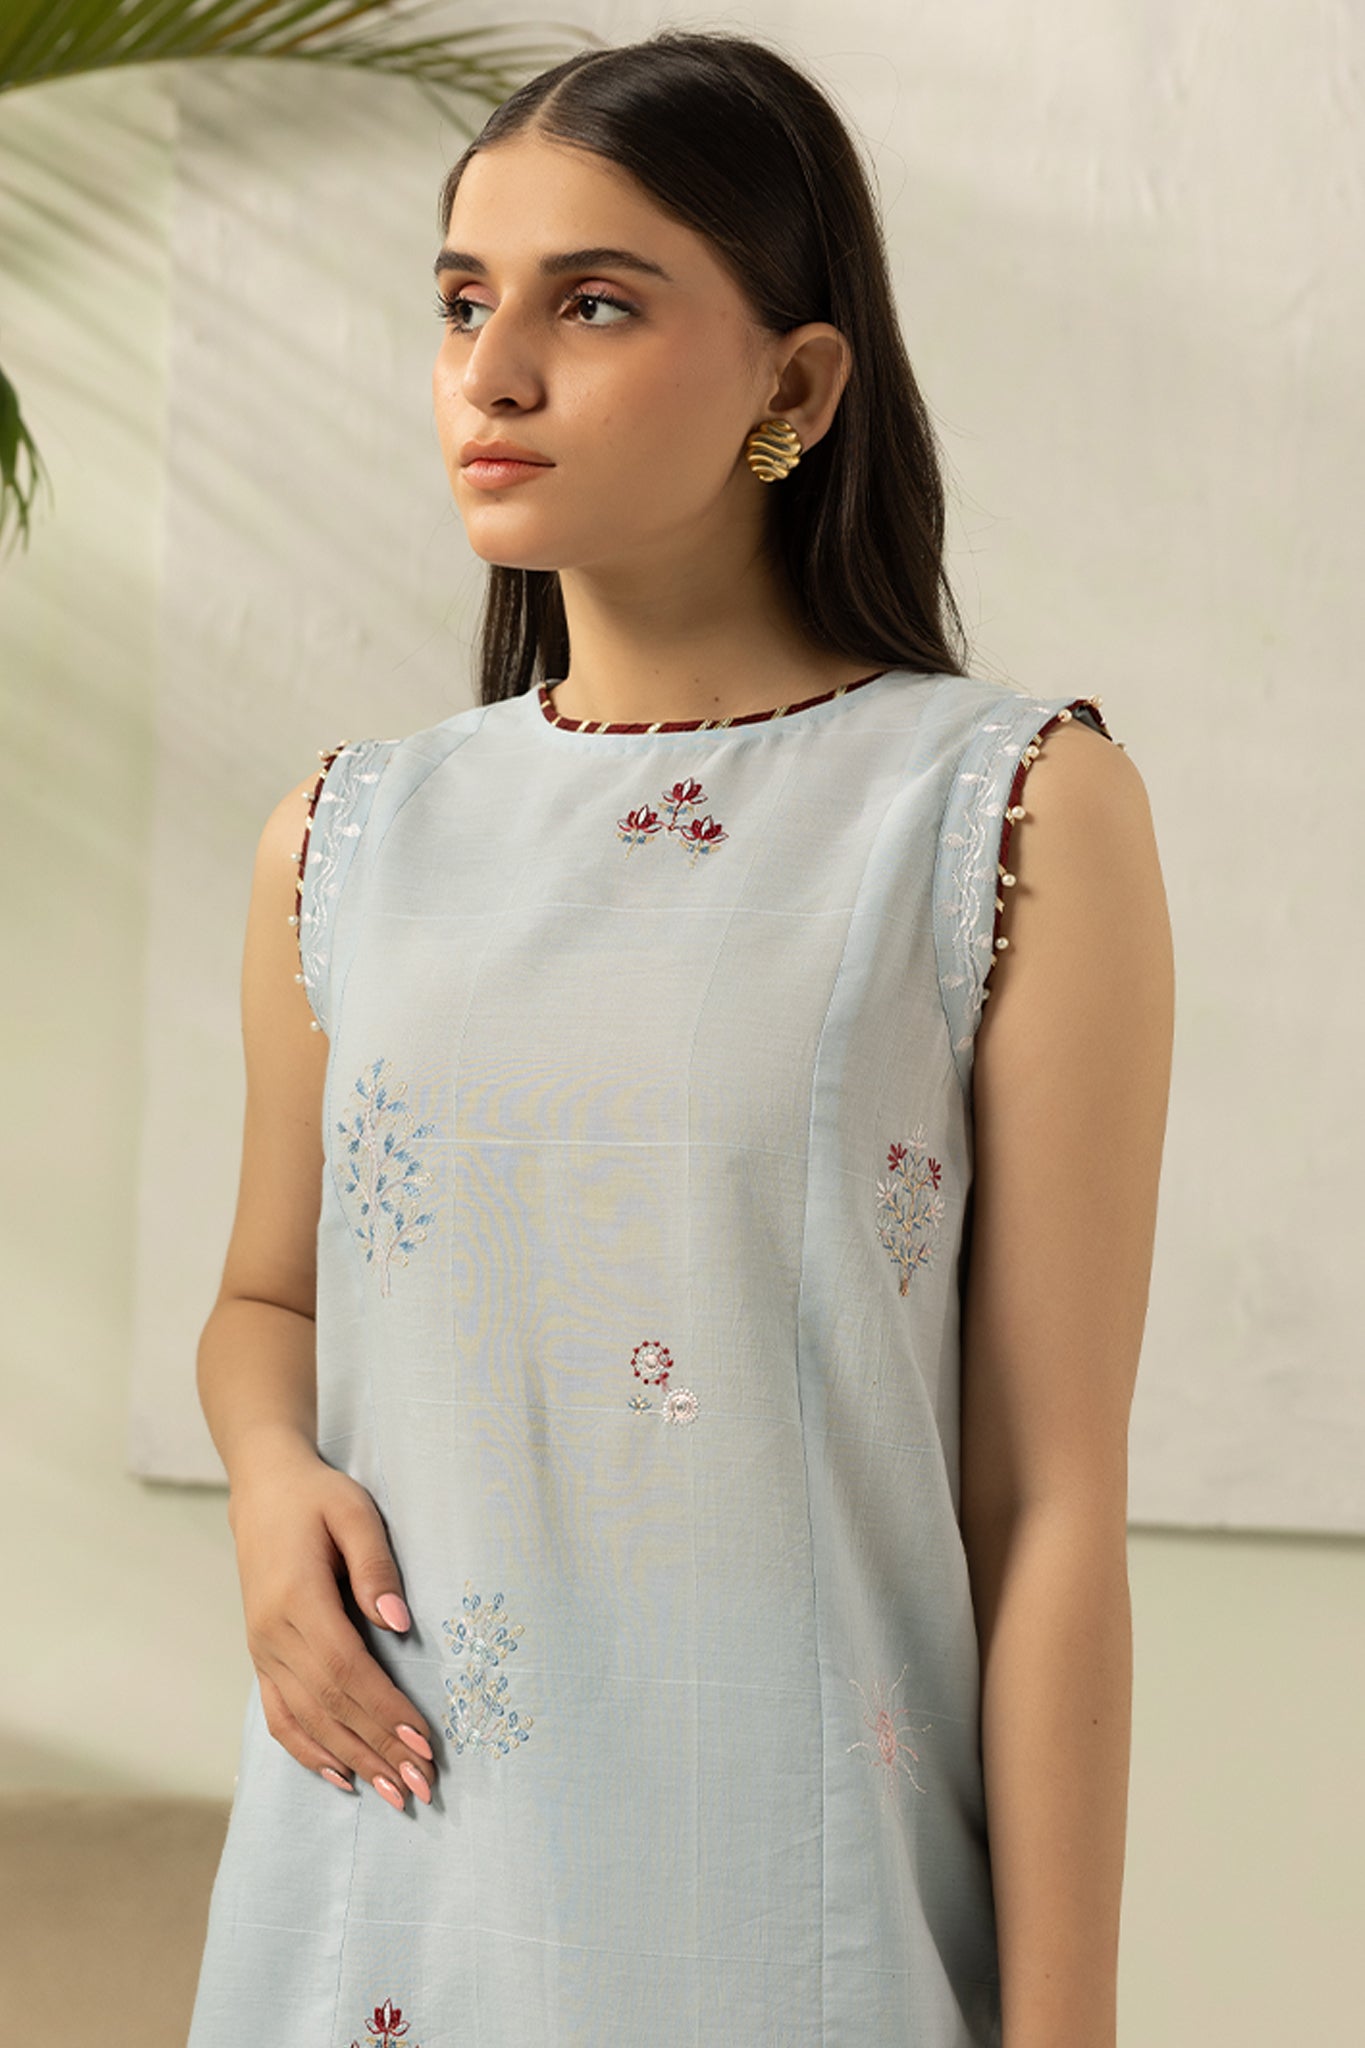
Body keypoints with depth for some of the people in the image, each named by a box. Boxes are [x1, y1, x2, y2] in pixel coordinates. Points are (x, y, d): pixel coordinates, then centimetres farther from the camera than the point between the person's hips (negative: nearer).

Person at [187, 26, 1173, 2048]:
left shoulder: (1023, 813, -7)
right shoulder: (347, 840, 4)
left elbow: (1055, 1497, -8)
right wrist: (273, 1485, -4)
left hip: (790, 1880, -3)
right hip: (383, 1877, 4)